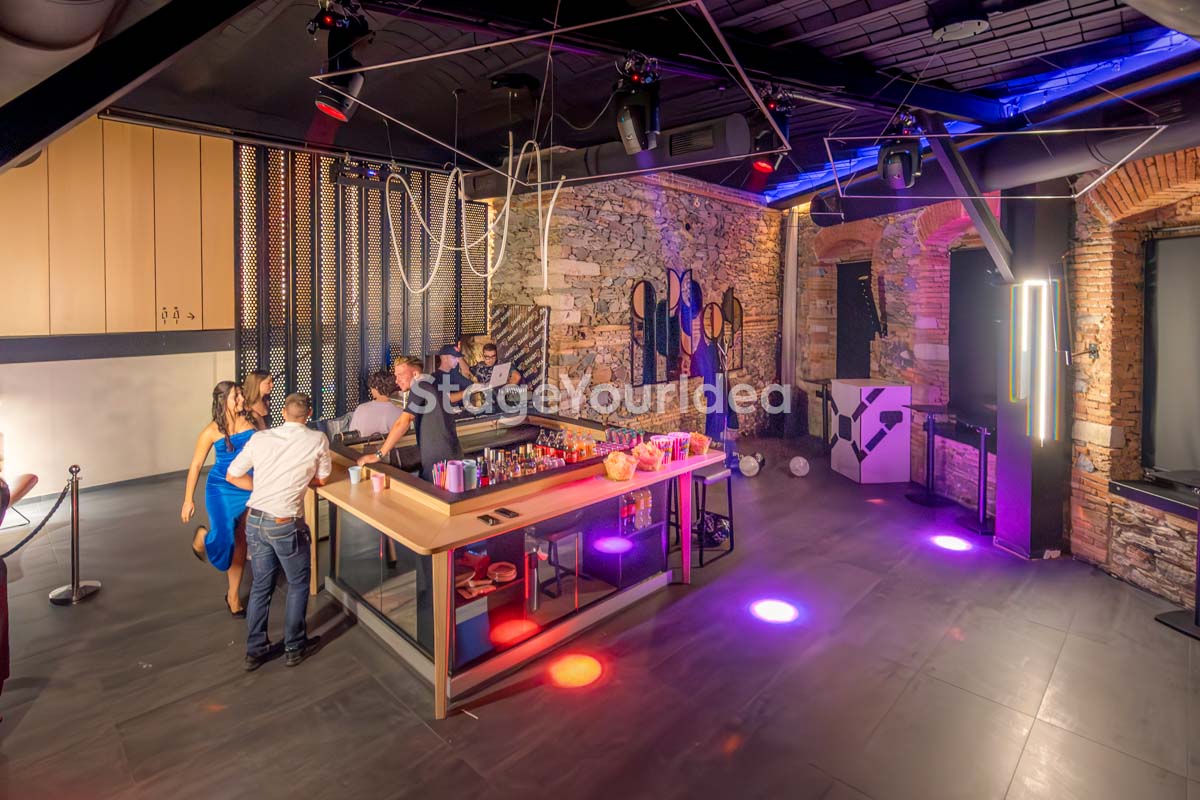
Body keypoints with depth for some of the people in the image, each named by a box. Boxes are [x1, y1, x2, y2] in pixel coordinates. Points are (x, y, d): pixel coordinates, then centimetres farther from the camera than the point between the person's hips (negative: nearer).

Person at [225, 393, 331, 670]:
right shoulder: (318, 440, -6)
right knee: (298, 584, 16)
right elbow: (321, 479, 7)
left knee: (261, 586, 19)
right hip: (285, 524, -4)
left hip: (255, 520, 4)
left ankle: (255, 651, 30)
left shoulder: (260, 438, 3)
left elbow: (232, 475, 8)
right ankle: (294, 648, 27)